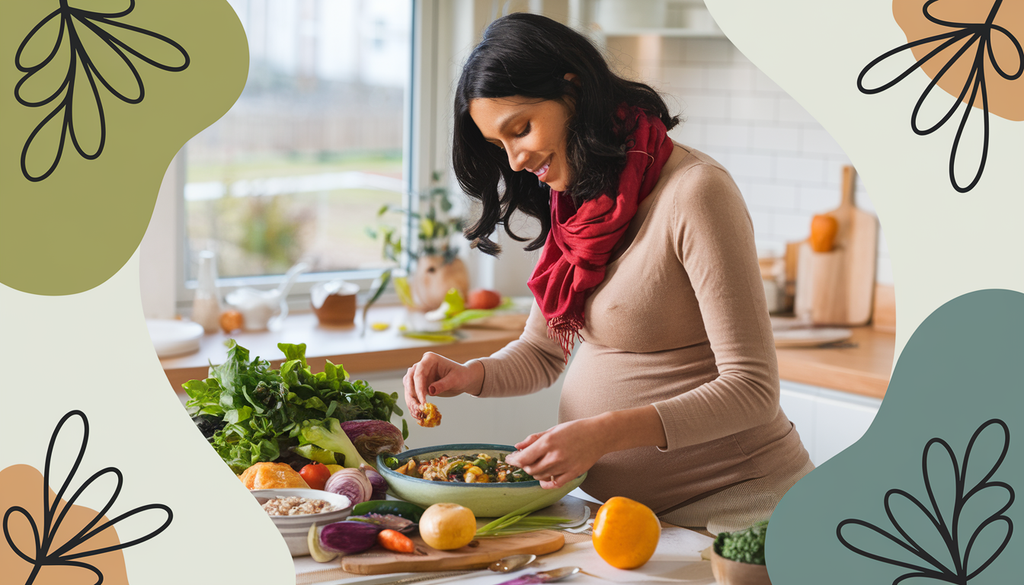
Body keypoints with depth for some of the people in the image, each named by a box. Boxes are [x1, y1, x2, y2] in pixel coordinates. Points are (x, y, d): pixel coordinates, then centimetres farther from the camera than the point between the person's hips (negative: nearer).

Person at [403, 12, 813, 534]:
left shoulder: (692, 192, -19)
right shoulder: (574, 206, 7)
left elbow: (751, 390, -22)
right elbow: (542, 351, 15)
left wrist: (605, 432, -32)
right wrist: (469, 376, -6)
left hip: (728, 505, -7)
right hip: (613, 500, 7)